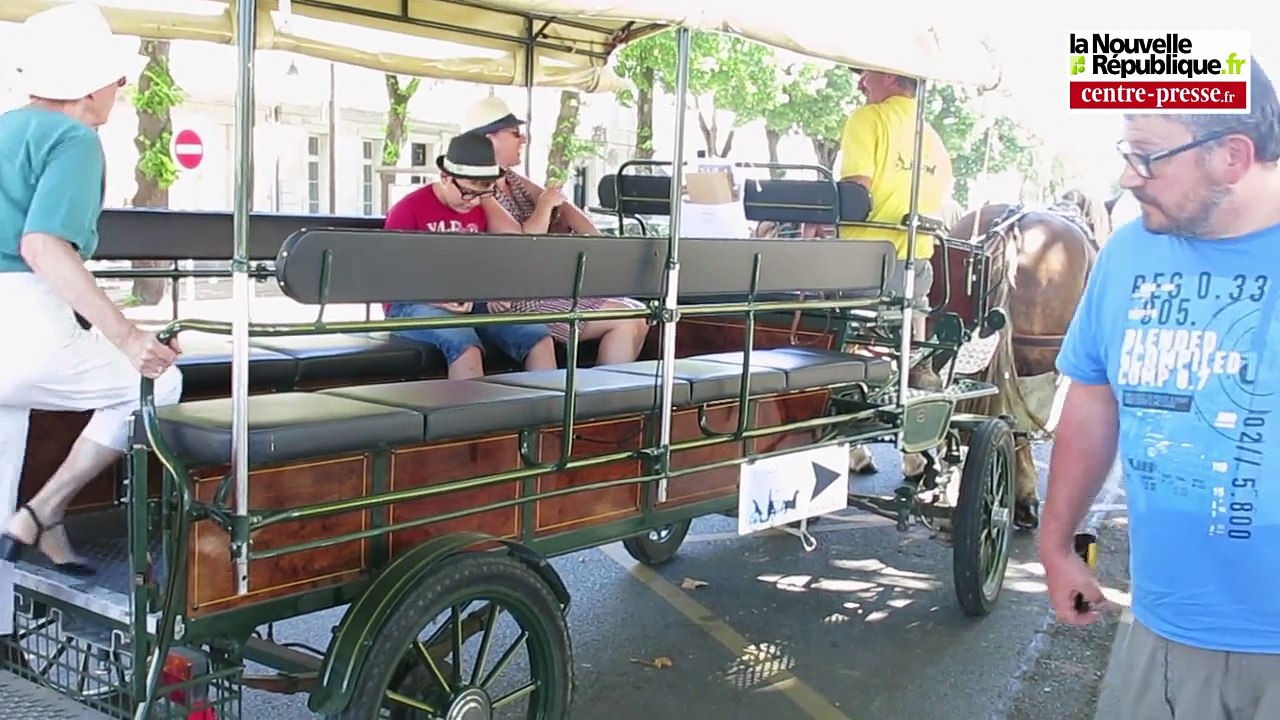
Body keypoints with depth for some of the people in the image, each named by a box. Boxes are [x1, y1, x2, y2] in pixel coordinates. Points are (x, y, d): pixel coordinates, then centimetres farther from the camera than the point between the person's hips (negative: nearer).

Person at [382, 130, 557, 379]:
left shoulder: (481, 207, 13)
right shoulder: (409, 209, -5)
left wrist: (485, 197, 2)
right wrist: (436, 298, -24)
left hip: (472, 303, 6)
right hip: (414, 304, -6)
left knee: (539, 337, -17)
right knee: (466, 346, -37)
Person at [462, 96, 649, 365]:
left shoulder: (513, 180, 16)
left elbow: (564, 207, 12)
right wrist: (545, 205, -8)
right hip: (521, 300, -10)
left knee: (639, 314, 1)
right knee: (625, 320, -16)